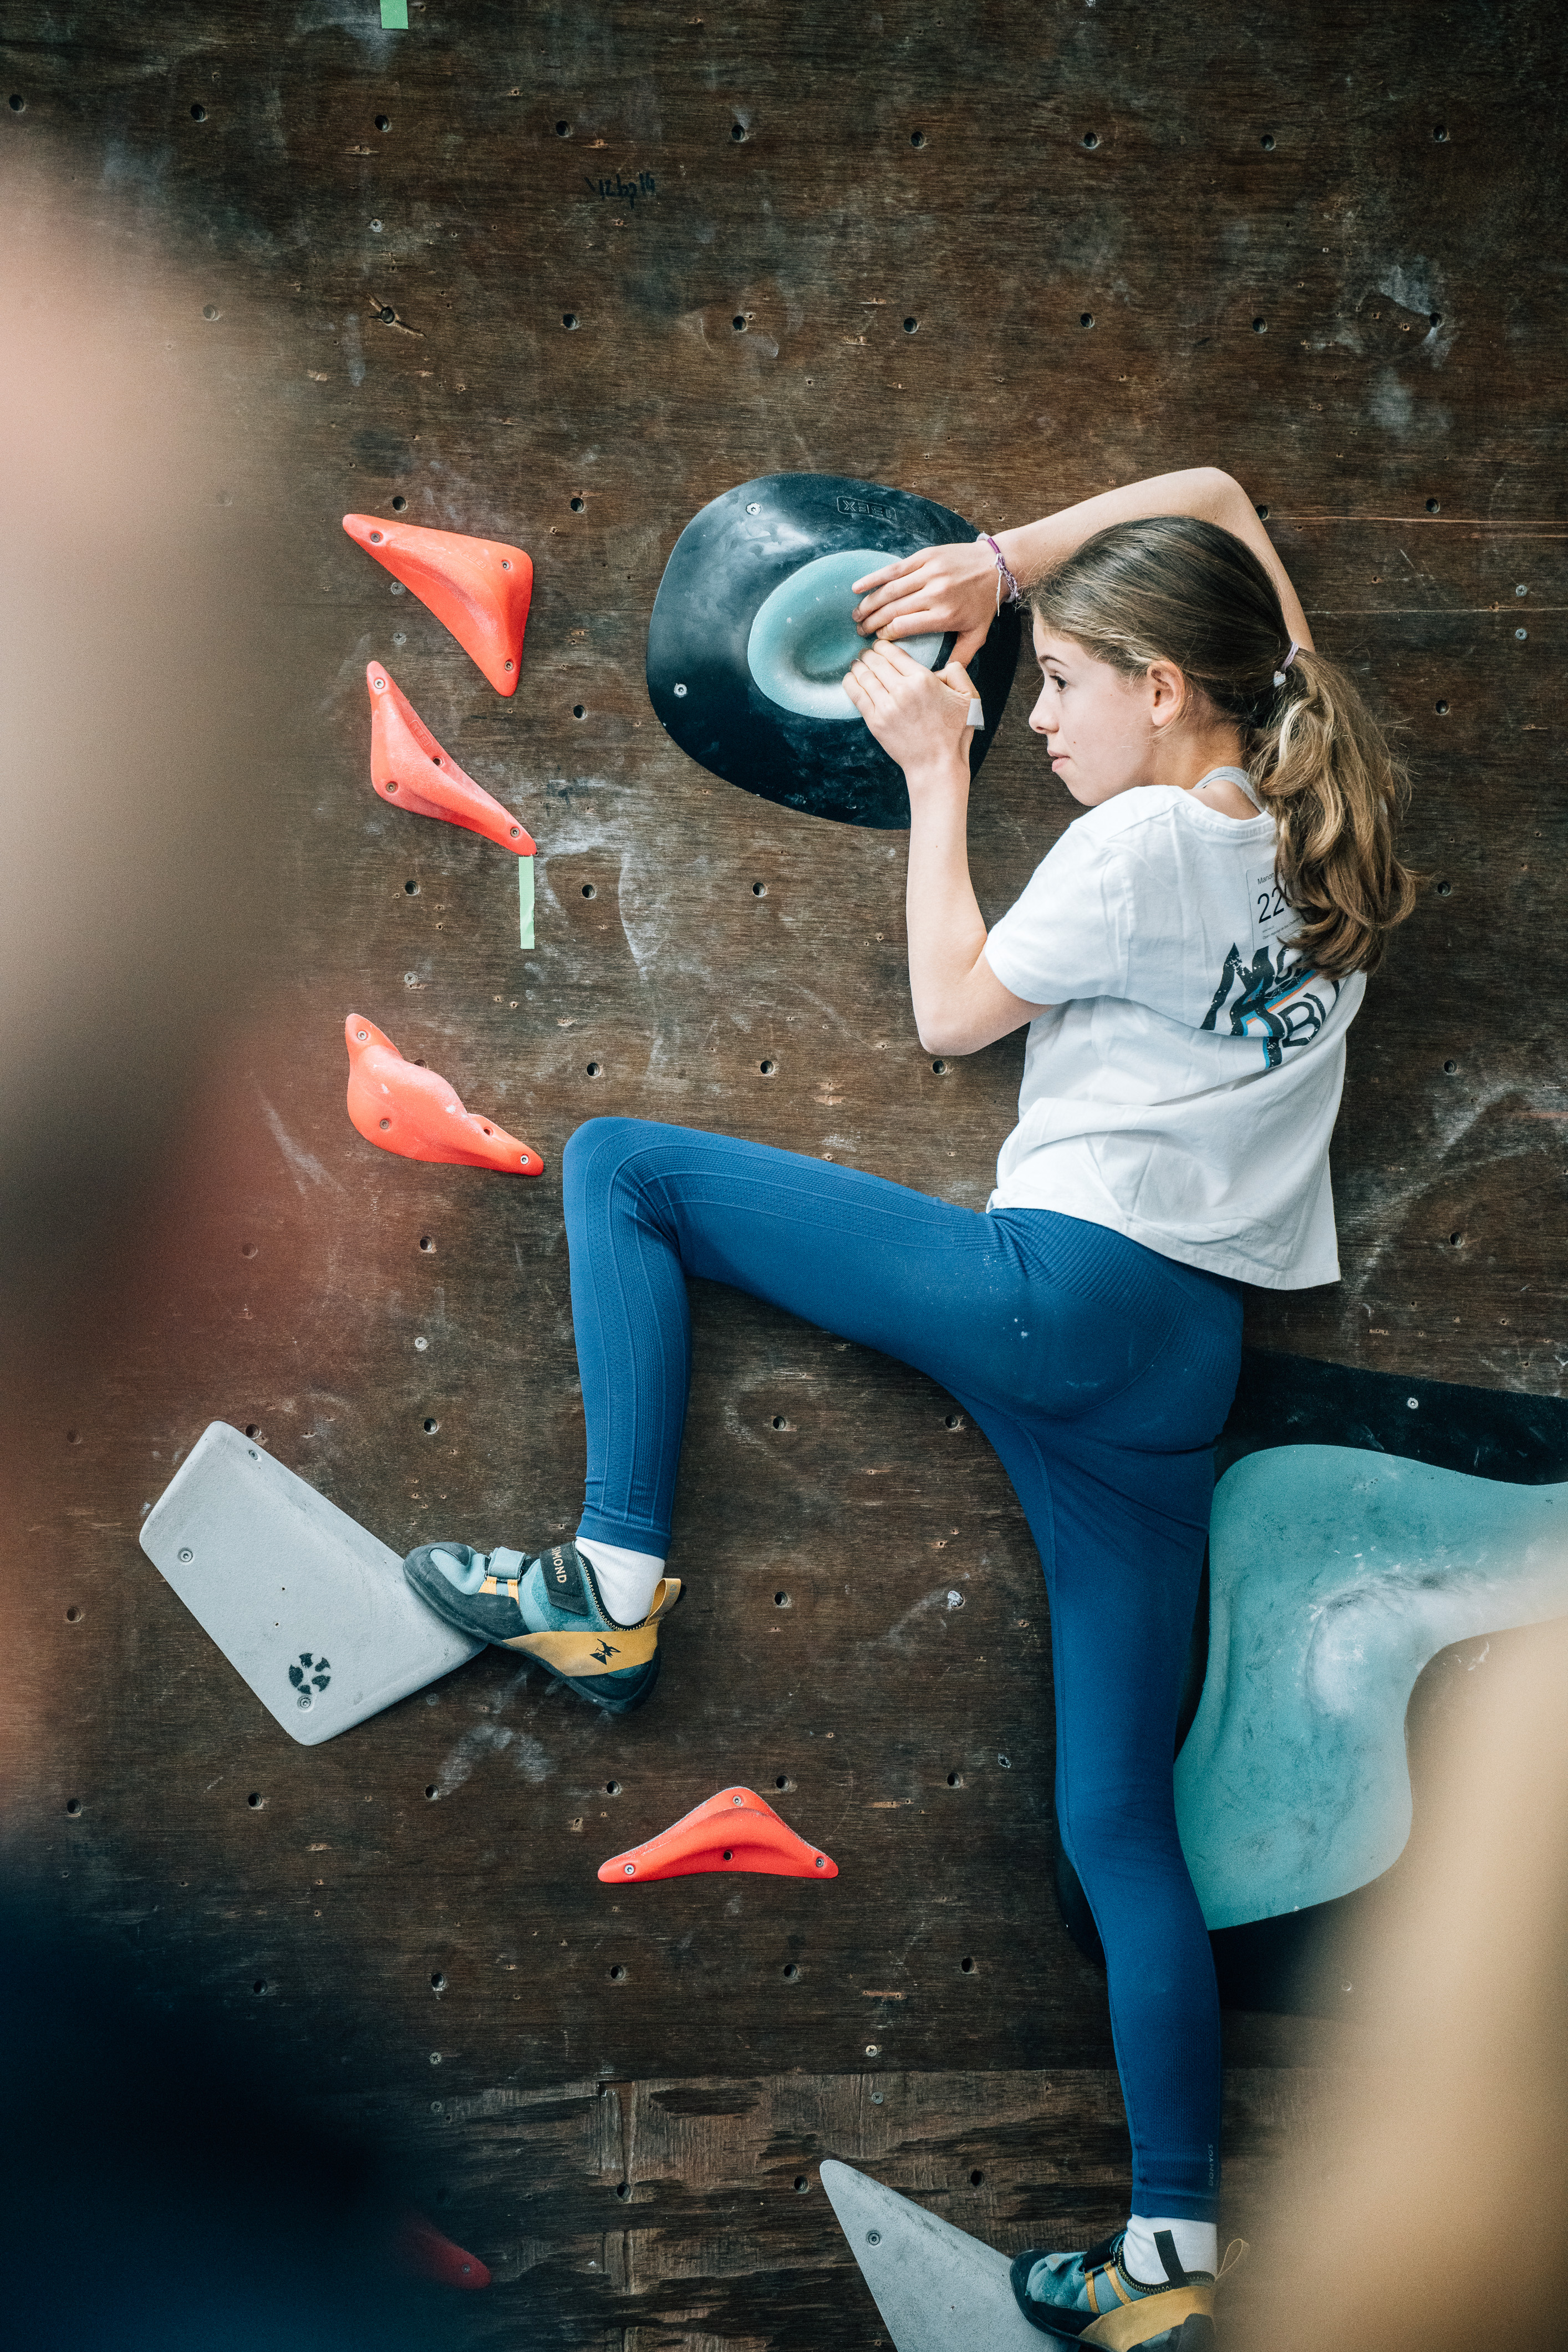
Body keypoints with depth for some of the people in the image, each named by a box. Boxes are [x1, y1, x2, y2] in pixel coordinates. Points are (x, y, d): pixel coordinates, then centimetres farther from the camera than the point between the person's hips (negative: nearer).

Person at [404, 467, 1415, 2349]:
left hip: (1060, 1278, -8)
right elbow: (1211, 499, 27)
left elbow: (950, 1009, 4)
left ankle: (614, 1586, -4)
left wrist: (936, 770, 9)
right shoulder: (1319, 816, 13)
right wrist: (997, 564, 20)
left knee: (616, 1165, 3)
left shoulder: (1140, 846, -6)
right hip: (1188, 1365, 8)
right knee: (1119, 1809, 11)